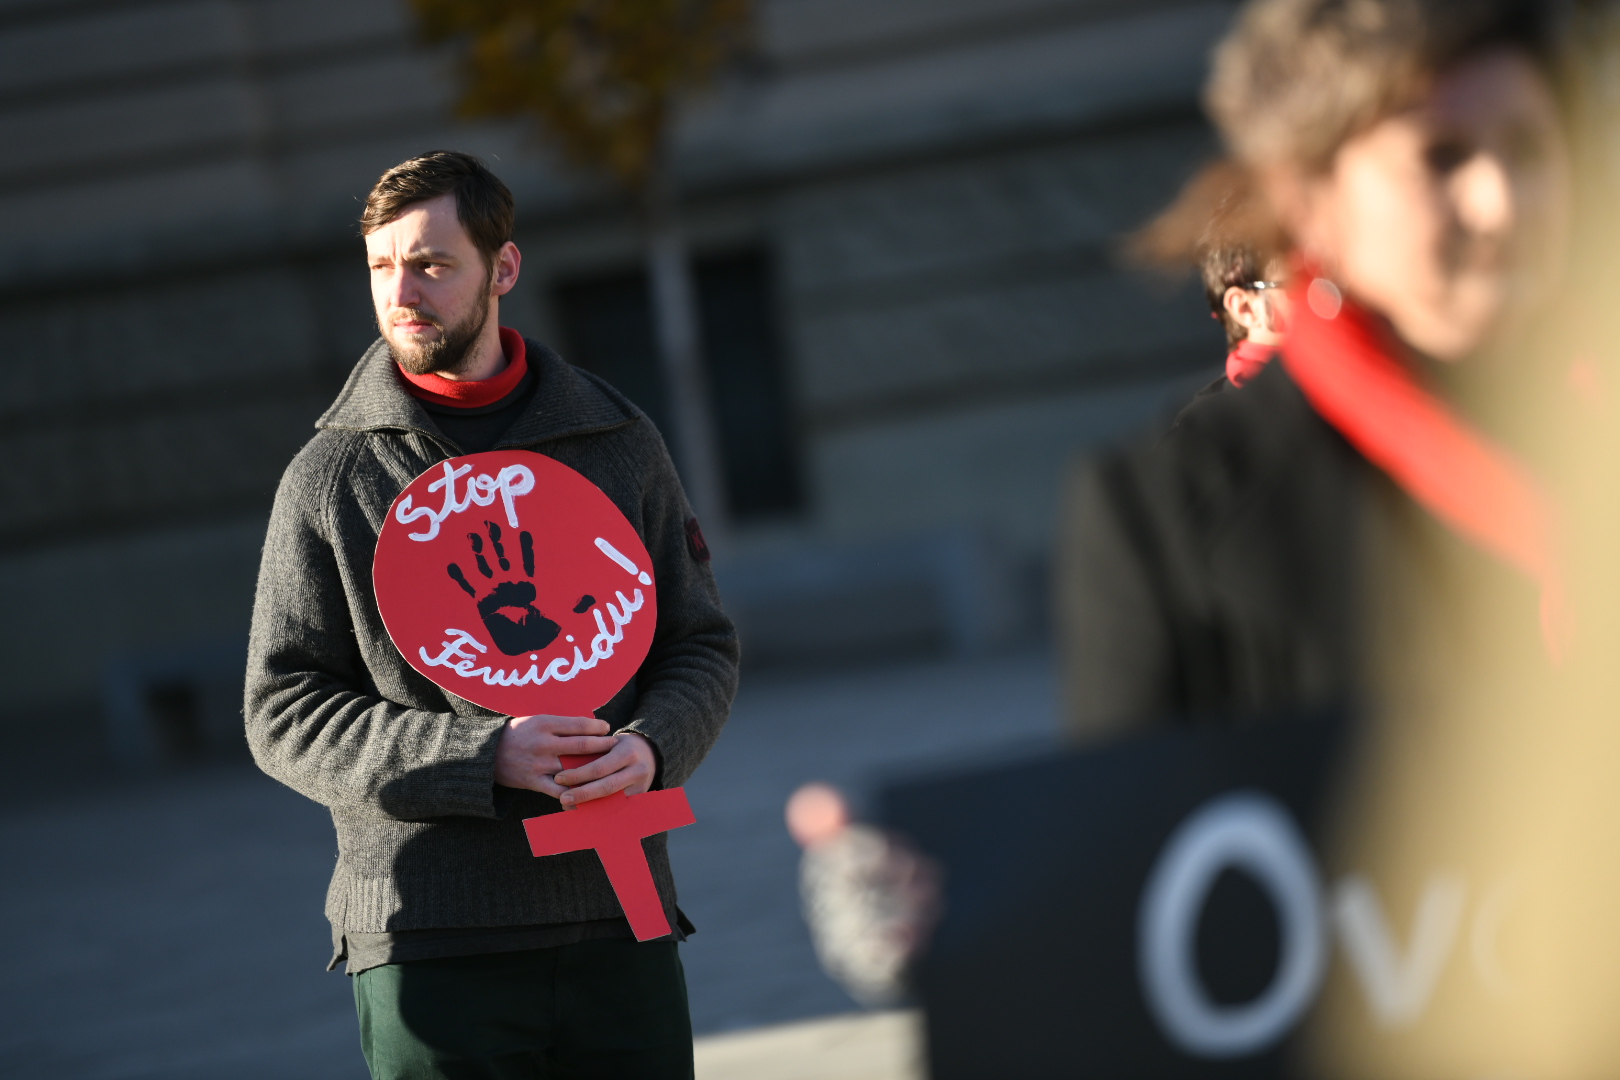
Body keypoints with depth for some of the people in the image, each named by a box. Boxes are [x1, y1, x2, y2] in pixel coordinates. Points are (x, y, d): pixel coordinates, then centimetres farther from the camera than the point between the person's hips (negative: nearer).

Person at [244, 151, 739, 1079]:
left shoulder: (618, 441, 9)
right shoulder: (329, 479, 2)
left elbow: (702, 644, 13)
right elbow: (284, 714, -2)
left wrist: (651, 747, -10)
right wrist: (485, 758, -15)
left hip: (619, 922, 2)